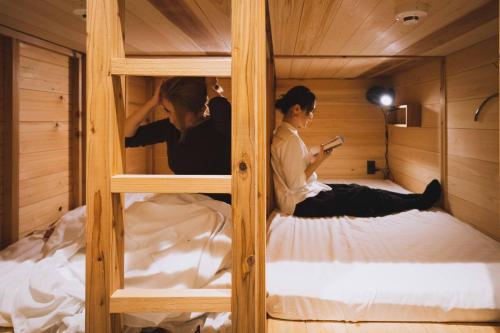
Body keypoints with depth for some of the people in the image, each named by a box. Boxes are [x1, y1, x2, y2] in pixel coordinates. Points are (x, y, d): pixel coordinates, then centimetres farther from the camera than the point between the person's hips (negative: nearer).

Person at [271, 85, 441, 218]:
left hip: (302, 194, 10)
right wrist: (318, 161, -15)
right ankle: (421, 201, 14)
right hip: (301, 203, -10)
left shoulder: (284, 132, 7)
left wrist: (314, 154, 5)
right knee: (364, 197, -2)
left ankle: (417, 198, 18)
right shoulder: (290, 139, -24)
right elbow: (295, 183, -24)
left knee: (354, 189, 11)